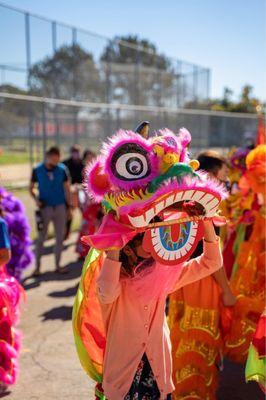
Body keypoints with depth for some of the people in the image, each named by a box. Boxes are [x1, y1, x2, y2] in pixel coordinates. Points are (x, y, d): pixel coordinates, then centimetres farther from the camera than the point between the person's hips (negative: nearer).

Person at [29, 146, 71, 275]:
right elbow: (31, 188, 4)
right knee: (41, 238, 0)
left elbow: (67, 188, 5)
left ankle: (58, 266, 18)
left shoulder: (62, 169, -2)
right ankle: (37, 266, 9)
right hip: (45, 207, -2)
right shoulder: (37, 170, -4)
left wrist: (69, 206, 4)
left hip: (60, 207, 2)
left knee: (60, 237, 7)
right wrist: (36, 199, -13)